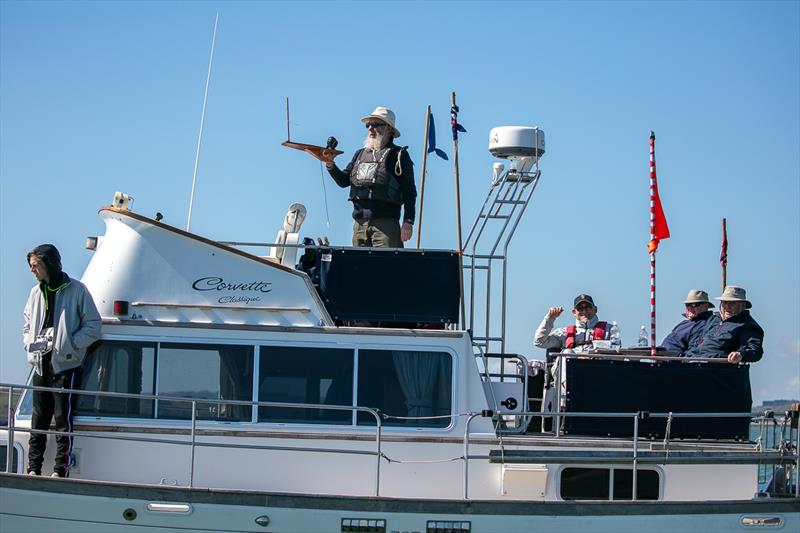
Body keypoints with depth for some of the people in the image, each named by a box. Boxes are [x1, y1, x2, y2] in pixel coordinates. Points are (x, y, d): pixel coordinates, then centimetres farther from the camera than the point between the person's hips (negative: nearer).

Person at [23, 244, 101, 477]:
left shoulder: (76, 290, -4)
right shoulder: (36, 293, 12)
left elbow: (93, 327, -4)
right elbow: (28, 326, 22)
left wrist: (69, 344, -14)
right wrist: (30, 343, 1)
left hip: (65, 366, -5)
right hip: (41, 366, 6)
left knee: (63, 420, -5)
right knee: (38, 421, 7)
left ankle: (61, 471, -3)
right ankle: (33, 470, 11)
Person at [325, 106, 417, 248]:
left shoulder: (399, 155, 4)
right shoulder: (360, 154, 21)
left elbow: (409, 192, -1)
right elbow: (343, 181, 20)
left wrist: (408, 223, -10)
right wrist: (330, 166, 1)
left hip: (386, 224, -5)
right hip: (360, 223, 5)